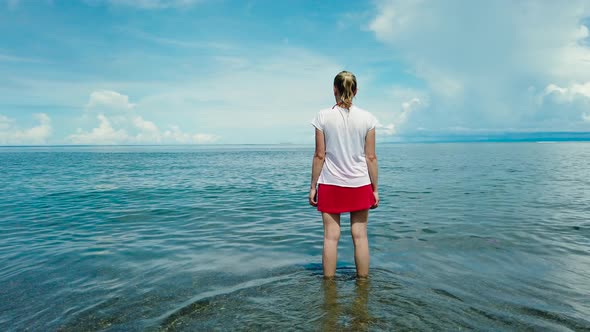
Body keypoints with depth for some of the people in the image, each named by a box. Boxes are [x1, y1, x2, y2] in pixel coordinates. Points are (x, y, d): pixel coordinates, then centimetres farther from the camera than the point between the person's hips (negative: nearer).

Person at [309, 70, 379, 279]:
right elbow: (371, 157, -1)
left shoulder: (323, 117, -5)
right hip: (360, 185, 1)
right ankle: (363, 281, 19)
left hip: (330, 185, -1)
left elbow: (319, 156, -5)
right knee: (360, 236, 9)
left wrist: (313, 187, 2)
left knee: (331, 236, 6)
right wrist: (375, 189, 7)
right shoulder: (367, 118, -2)